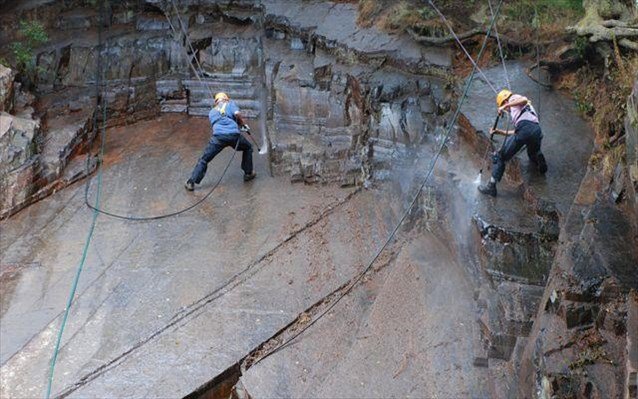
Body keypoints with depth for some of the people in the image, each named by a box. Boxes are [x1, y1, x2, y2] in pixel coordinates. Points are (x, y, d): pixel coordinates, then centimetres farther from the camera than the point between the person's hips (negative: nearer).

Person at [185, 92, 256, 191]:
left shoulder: (212, 112, 31)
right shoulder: (230, 103, 21)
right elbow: (237, 114, 2)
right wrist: (243, 124, 18)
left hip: (218, 136, 2)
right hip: (233, 134, -1)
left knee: (204, 160, 10)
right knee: (248, 148, 28)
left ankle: (191, 183, 5)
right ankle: (248, 173, 31)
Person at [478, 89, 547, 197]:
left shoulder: (514, 98, 20)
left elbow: (524, 100, -6)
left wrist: (506, 106, -3)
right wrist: (499, 132, 31)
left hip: (525, 128, -8)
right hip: (537, 130, 8)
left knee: (500, 157, -1)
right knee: (534, 153, 43)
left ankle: (491, 186, -2)